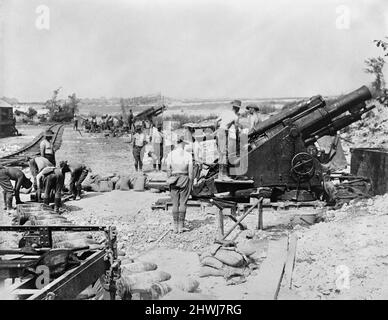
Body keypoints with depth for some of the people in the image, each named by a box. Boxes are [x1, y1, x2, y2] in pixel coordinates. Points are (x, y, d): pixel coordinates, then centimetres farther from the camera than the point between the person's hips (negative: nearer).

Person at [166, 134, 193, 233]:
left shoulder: (170, 154, 0)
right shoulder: (188, 155, -4)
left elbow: (168, 169, 1)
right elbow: (190, 171, -3)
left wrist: (169, 179, 11)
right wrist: (190, 183, 5)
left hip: (173, 180, 2)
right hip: (184, 179, -2)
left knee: (175, 204, 7)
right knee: (183, 203, 3)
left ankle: (175, 227, 9)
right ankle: (181, 226, 4)